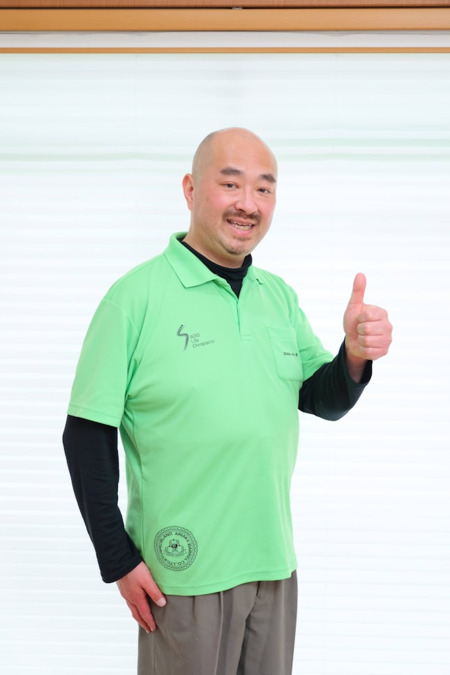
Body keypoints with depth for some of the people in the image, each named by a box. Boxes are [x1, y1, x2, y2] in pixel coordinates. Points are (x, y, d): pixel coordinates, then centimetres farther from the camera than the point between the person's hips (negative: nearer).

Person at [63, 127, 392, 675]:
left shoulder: (279, 296, 7)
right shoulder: (136, 297, -12)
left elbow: (326, 402, 7)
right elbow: (86, 435, -11)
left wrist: (355, 354, -14)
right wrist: (118, 562, -11)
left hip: (275, 563, 6)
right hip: (183, 574, -5)